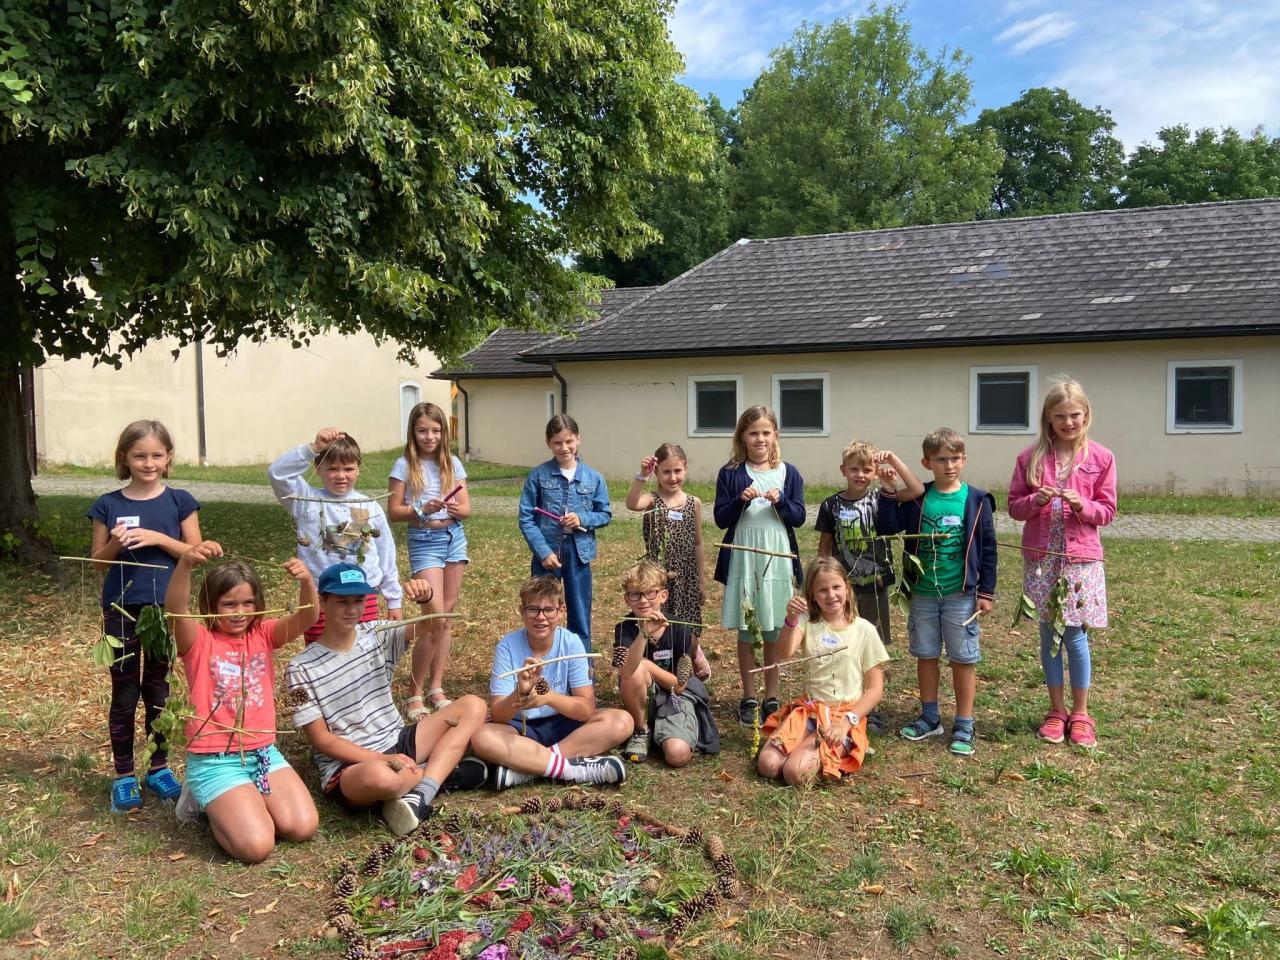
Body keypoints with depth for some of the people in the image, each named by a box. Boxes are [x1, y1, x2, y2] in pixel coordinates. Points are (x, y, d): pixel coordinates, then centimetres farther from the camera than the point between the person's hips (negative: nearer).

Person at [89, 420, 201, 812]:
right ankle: (124, 775, 17)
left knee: (158, 688, 12)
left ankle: (159, 766, 25)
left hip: (164, 607, 0)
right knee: (124, 693, 6)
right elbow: (97, 561, 3)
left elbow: (195, 552, -4)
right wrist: (115, 544, -18)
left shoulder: (179, 501, -2)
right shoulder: (107, 505, -1)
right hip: (121, 609, 0)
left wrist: (157, 538, -17)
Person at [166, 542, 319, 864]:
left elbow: (306, 618, -14)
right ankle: (206, 801, 12)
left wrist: (306, 582, -36)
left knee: (302, 827, -9)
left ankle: (234, 805, 18)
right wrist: (186, 562, -47)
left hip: (263, 751, 5)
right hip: (214, 760, -4)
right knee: (256, 846, -18)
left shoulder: (263, 634, 5)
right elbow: (175, 609, -27)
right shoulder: (199, 641, -5)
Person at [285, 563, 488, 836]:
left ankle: (419, 795, -21)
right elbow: (321, 739, -9)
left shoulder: (378, 636, 2)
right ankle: (443, 771, -9)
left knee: (473, 706, -9)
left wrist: (426, 599, -35)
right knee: (380, 777, -42)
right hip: (348, 766, -6)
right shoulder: (302, 669, -9)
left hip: (397, 743, 6)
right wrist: (381, 758, -19)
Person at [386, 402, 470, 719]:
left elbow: (467, 507, 7)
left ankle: (437, 689, 18)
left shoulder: (453, 464, 6)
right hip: (423, 541, -4)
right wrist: (422, 509, -20)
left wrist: (457, 509, -15)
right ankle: (414, 694, 2)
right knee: (435, 618, -13)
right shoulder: (404, 466, -4)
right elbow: (393, 511, -5)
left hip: (454, 538, 4)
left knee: (446, 615, 8)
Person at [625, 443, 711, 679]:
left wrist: (702, 581, 10)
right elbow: (631, 504, -32)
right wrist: (642, 476, -42)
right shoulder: (652, 500, -7)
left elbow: (697, 544, 9)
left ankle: (695, 656, 42)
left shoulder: (694, 503, 3)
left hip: (687, 578, 2)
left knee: (689, 635, 9)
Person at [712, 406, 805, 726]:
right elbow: (721, 519, 0)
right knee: (746, 631, 6)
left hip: (778, 558, 1)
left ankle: (771, 697, 20)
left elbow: (799, 518, 3)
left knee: (774, 631, 7)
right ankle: (749, 698, 19)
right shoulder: (730, 474, 2)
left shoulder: (788, 473, 5)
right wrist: (741, 501, -17)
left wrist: (780, 501, -15)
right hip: (742, 559, -1)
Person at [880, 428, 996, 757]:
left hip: (961, 594, -2)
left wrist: (987, 591, -3)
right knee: (925, 655, 13)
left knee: (963, 659, 6)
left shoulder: (976, 500, -4)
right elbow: (890, 528, -10)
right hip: (923, 593, 3)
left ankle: (964, 727, 17)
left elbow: (987, 548, -2)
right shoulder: (917, 499, 0)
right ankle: (929, 718, 29)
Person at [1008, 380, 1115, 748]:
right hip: (1040, 557, 1)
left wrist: (1082, 505, -16)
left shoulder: (1101, 457, 1)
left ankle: (1080, 714, 18)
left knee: (1075, 635, 0)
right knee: (1049, 635, 9)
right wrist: (1036, 501, -14)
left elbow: (1107, 511, 3)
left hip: (1080, 557, -1)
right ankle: (1057, 711, 22)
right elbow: (1014, 506, 6)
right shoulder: (1030, 457, 2)